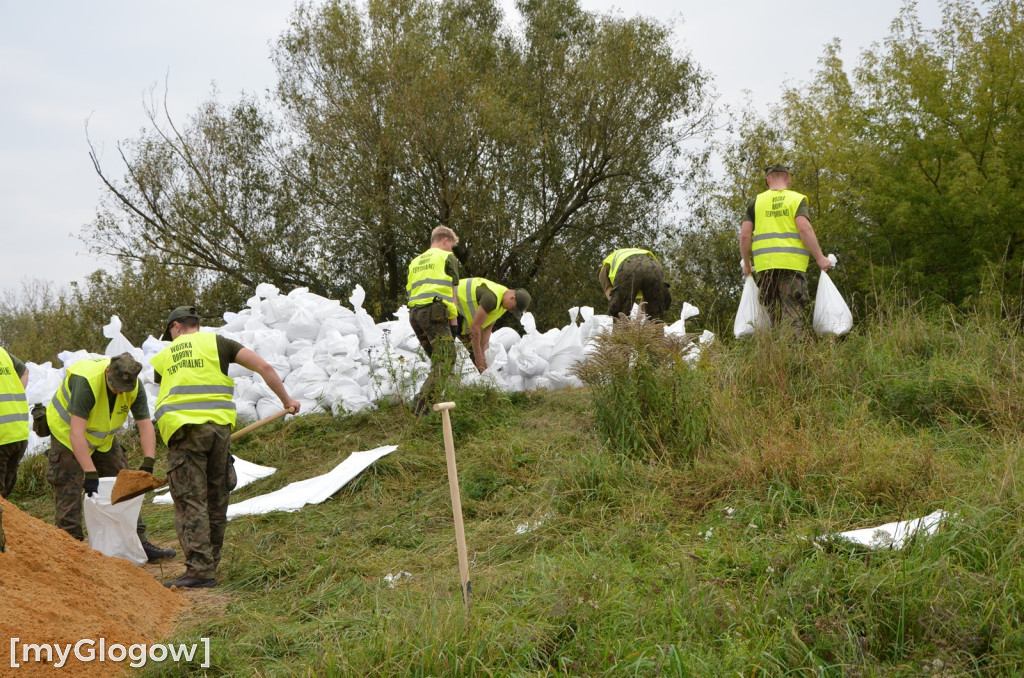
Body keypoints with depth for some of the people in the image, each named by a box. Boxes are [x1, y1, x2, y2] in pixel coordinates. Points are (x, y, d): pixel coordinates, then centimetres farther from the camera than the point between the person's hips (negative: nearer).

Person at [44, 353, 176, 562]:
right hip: (67, 434, -5)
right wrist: (90, 473, -43)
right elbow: (76, 433, -40)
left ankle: (139, 543, 9)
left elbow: (145, 425, -19)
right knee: (69, 493, -10)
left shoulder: (134, 386, -20)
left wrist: (147, 465, -30)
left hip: (104, 438, 6)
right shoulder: (86, 381, -38)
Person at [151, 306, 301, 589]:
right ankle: (210, 563, 21)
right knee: (216, 500, 14)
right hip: (218, 426, 1)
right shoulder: (216, 342, 13)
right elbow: (264, 367, 5)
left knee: (190, 502, -3)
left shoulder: (162, 357, 19)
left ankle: (200, 569, -11)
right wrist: (286, 400, 15)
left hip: (182, 430, -1)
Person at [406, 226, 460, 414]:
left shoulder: (415, 262, 27)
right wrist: (453, 319, 3)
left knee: (437, 359, 17)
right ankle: (422, 402, -25)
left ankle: (424, 400, 12)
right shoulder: (447, 257, 8)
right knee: (445, 358, -10)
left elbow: (409, 291, 21)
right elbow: (451, 291, 4)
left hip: (414, 312, 7)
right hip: (434, 311, -7)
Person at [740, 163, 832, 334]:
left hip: (764, 264, 2)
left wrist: (747, 264, 18)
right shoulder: (797, 199, 7)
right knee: (792, 312, -6)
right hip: (792, 263, -2)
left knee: (773, 313, 10)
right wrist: (820, 257, -5)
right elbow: (804, 228, -8)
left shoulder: (757, 202, 13)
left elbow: (744, 236, 6)